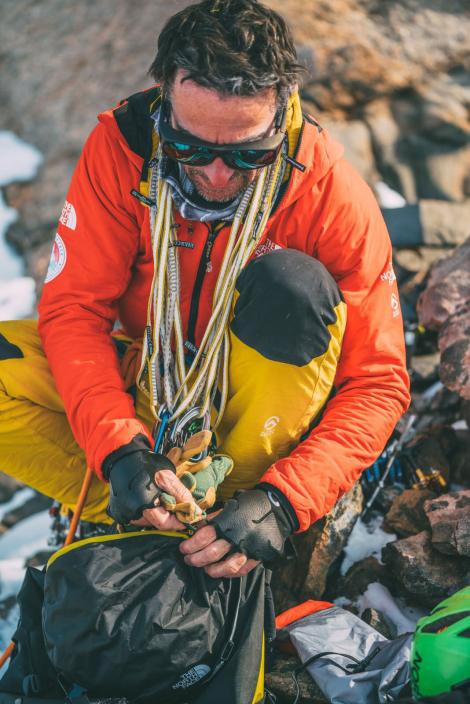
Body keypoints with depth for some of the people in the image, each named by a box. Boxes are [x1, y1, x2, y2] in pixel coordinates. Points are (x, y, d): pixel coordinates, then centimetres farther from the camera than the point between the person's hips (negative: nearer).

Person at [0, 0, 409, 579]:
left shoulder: (333, 194, -24)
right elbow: (74, 307, -18)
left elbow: (378, 382, -22)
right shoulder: (120, 145, -19)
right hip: (146, 379, 2)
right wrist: (118, 447, -34)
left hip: (262, 397, -2)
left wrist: (283, 502, -37)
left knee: (291, 286, -33)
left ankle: (244, 498, -22)